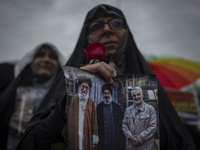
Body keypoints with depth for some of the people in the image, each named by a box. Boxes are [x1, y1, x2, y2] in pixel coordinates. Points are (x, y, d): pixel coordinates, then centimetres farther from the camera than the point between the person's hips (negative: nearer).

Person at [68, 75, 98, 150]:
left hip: (87, 137, 1)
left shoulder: (91, 103, 3)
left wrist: (94, 140, -1)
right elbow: (69, 118, 1)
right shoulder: (73, 100, 1)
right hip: (74, 136, -1)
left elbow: (94, 122, 3)